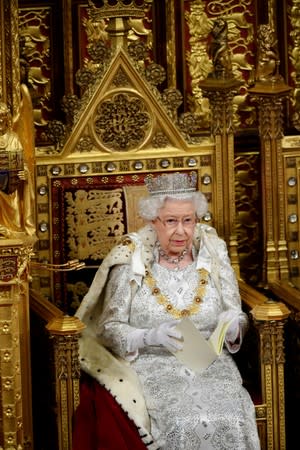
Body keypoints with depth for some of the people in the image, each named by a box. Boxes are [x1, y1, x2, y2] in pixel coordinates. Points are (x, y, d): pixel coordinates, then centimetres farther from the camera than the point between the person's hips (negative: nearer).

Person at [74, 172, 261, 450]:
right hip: (153, 368, -2)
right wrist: (153, 337, -19)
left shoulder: (212, 253, 6)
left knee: (229, 425, -28)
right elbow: (109, 329, -1)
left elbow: (237, 317, 11)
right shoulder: (132, 260, -2)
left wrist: (232, 326, -13)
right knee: (182, 426, -32)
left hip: (211, 365, 2)